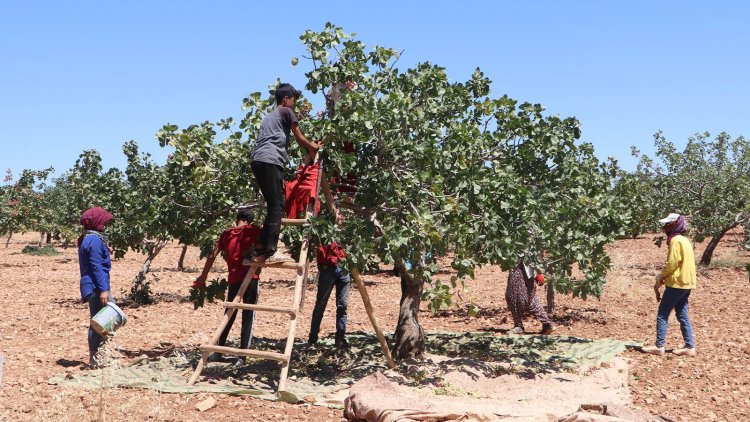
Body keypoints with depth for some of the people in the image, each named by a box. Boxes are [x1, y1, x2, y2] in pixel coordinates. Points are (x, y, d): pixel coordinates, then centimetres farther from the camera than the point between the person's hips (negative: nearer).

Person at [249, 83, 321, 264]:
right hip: (270, 161, -9)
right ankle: (267, 251, -19)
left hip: (257, 160, 9)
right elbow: (299, 138, 13)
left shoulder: (269, 117, 34)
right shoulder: (286, 112, 11)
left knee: (274, 205, 10)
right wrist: (313, 147, 31)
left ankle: (260, 249, 4)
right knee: (276, 206, -11)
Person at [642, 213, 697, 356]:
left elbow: (671, 264, -19)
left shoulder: (676, 240, -15)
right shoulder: (684, 240, 14)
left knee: (662, 315, -2)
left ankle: (659, 346, -1)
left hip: (677, 284, -9)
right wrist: (662, 277, 13)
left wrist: (660, 278, -5)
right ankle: (690, 347, 12)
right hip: (686, 283, 9)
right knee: (682, 315, 12)